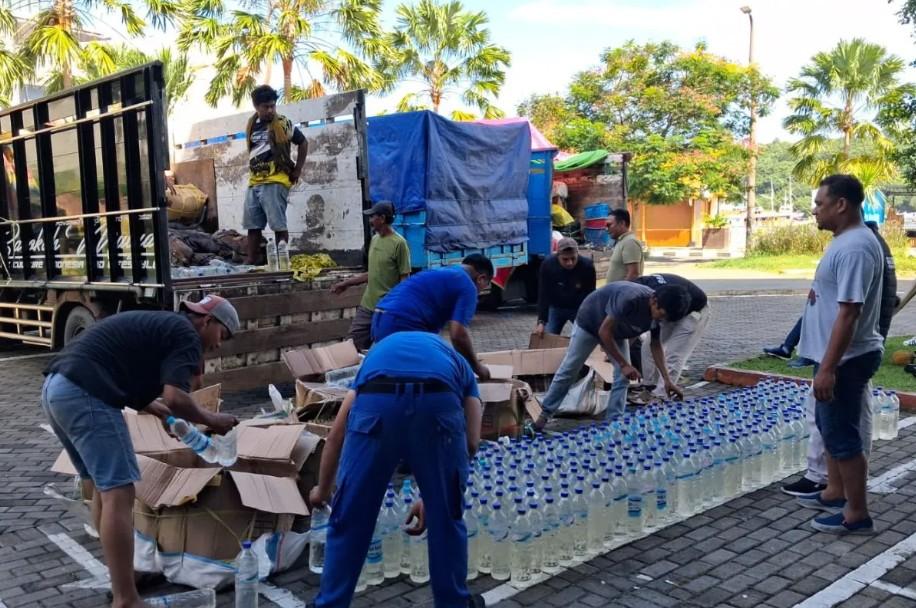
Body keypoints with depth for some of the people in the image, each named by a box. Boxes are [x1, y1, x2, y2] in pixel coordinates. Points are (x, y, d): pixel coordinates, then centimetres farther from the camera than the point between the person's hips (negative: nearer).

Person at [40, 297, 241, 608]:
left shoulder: (159, 324, 25)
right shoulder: (186, 334, -3)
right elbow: (175, 398, -14)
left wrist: (147, 405, 32)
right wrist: (211, 419, 2)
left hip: (56, 387, 11)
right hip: (84, 395, -11)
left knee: (104, 487, 19)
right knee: (118, 492, -8)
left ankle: (120, 576, 29)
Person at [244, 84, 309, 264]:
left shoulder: (283, 123, -4)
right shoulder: (251, 125, 12)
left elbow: (303, 143, 4)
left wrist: (297, 171, 1)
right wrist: (254, 169, 14)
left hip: (275, 182, -6)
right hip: (254, 182, 6)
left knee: (279, 225, -8)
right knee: (252, 225, 8)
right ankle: (252, 263, 14)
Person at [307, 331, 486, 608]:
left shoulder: (379, 352, 42)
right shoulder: (459, 366, 39)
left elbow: (336, 436, 38)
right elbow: (471, 443, 24)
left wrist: (322, 489, 54)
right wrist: (431, 496, 33)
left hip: (375, 402, 1)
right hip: (438, 402, 0)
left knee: (349, 519, 19)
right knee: (446, 517, 22)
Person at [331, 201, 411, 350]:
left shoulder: (399, 243, -14)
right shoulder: (374, 239, 10)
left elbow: (404, 279, -13)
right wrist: (346, 283, 20)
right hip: (366, 306, 8)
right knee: (353, 343, 9)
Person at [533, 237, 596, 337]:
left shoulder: (587, 266, -26)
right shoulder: (547, 265, -24)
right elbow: (543, 295, -19)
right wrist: (541, 322, -25)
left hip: (579, 309, -1)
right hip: (556, 308, 1)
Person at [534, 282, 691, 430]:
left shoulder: (659, 311, -19)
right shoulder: (630, 299, -42)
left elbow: (656, 345, -4)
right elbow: (604, 331, -32)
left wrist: (667, 380, -10)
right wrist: (624, 364, -27)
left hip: (616, 330, 6)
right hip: (589, 322, -6)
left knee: (622, 376, -7)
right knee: (568, 371, 1)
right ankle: (545, 413, 14)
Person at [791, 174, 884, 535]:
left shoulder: (854, 248, -24)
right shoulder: (846, 241, 9)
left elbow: (849, 313, -27)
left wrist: (828, 368, -27)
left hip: (846, 360, -10)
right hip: (836, 356, 10)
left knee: (842, 435, 0)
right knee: (829, 426, 21)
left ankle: (857, 514, 13)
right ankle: (835, 492, 36)